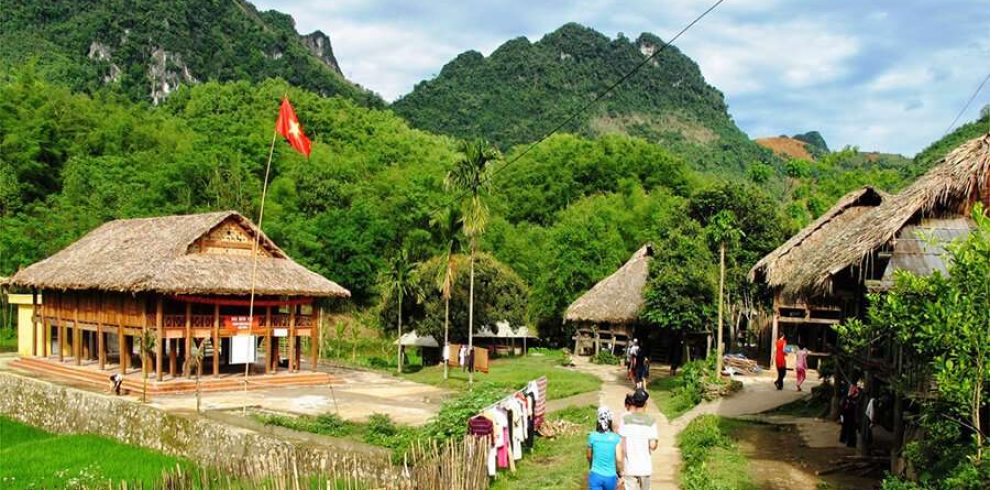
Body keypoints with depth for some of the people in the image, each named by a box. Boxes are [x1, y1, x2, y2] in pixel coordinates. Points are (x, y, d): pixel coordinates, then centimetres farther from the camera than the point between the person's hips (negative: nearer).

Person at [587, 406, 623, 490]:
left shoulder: (592, 436, -5)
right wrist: (619, 474, 7)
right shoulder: (616, 438, -8)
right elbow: (619, 460, -11)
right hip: (610, 477, 0)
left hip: (595, 476, 0)